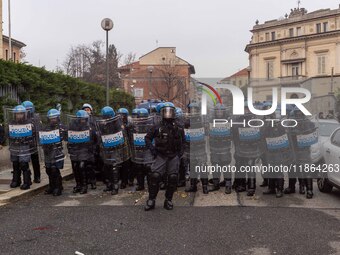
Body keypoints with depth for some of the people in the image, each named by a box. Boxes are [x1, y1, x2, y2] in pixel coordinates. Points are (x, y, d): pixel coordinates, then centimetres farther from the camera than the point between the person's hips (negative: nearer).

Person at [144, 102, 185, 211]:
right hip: (161, 156, -2)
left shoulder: (178, 128, 6)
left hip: (174, 157, 2)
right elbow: (147, 137, 10)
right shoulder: (158, 127, 0)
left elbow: (183, 140, 20)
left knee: (173, 178, 1)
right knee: (155, 176, -13)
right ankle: (151, 200, -3)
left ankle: (168, 200, 15)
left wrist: (180, 151, 8)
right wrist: (152, 149, -3)